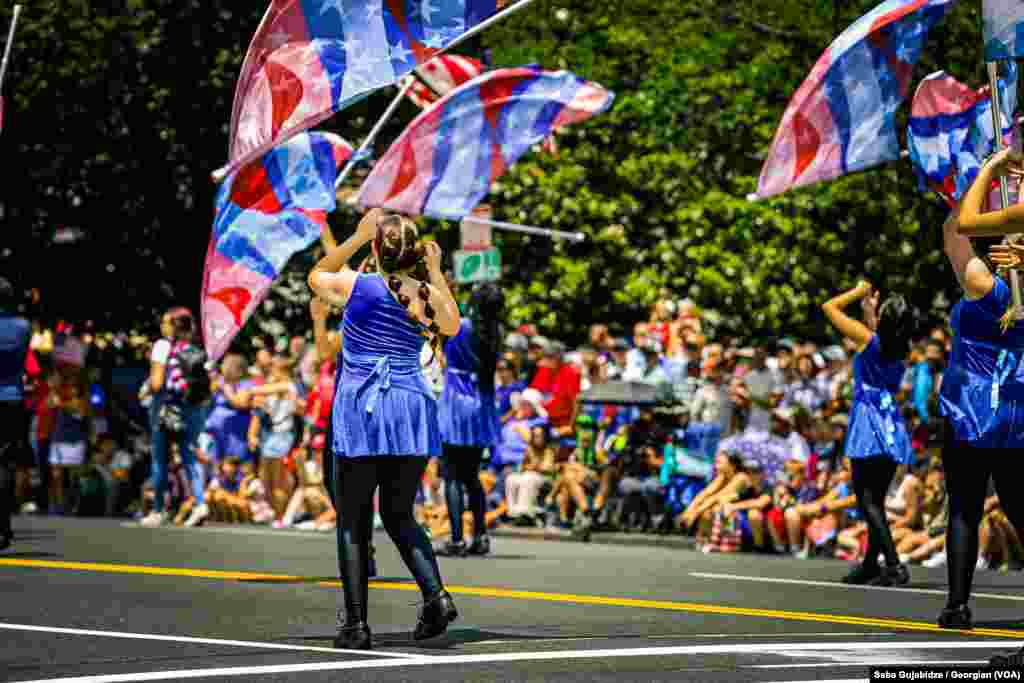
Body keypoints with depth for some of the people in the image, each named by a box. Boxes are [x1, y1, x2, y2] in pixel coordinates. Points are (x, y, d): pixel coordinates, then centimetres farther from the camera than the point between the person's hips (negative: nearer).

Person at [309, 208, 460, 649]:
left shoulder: (357, 286, -6)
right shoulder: (428, 297, 1)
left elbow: (316, 276, 17)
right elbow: (453, 326, 25)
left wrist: (357, 237, 15)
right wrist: (435, 272, 20)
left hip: (361, 414, -3)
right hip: (412, 415, 3)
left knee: (352, 521, 4)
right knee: (399, 515, 16)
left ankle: (355, 622, 0)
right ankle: (436, 595, -5)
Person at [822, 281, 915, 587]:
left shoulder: (868, 339, -7)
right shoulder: (901, 351, 10)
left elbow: (830, 307, 0)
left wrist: (859, 291, 11)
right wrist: (869, 309, 34)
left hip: (869, 428, -6)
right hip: (893, 431, 6)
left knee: (868, 501, -8)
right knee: (876, 500, 15)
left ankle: (894, 564, -21)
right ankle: (870, 565, 22)